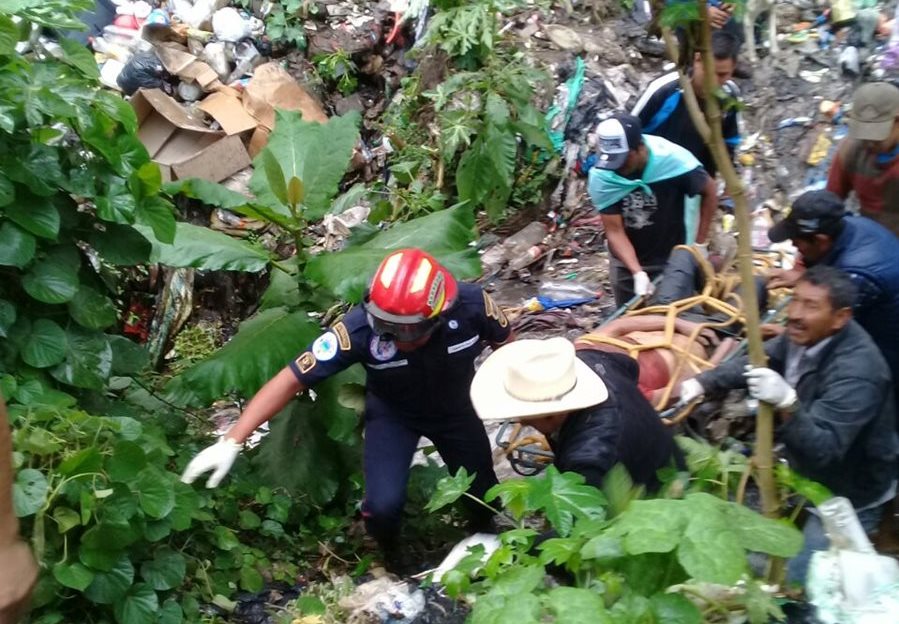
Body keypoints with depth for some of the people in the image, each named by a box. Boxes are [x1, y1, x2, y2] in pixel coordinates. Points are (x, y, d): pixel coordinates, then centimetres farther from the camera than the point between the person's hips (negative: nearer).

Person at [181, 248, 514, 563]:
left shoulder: (471, 304, -35)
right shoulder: (359, 328, -40)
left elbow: (506, 346, -13)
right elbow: (290, 380, -35)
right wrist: (231, 442, -40)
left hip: (455, 408, 2)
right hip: (393, 412, -1)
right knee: (384, 505, -19)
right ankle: (392, 559, 19)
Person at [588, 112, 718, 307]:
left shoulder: (673, 160, -25)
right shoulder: (601, 177, -24)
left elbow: (709, 192, -7)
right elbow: (614, 231, -20)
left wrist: (700, 244, -7)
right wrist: (638, 273, -32)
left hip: (672, 258, -1)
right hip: (626, 261, 1)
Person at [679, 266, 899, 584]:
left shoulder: (856, 372, -34)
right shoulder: (804, 336, -10)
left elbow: (823, 450, -39)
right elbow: (754, 362, 7)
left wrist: (787, 403, -54)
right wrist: (703, 382, -7)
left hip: (845, 497, -8)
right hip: (807, 473, 8)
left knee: (785, 579, -8)